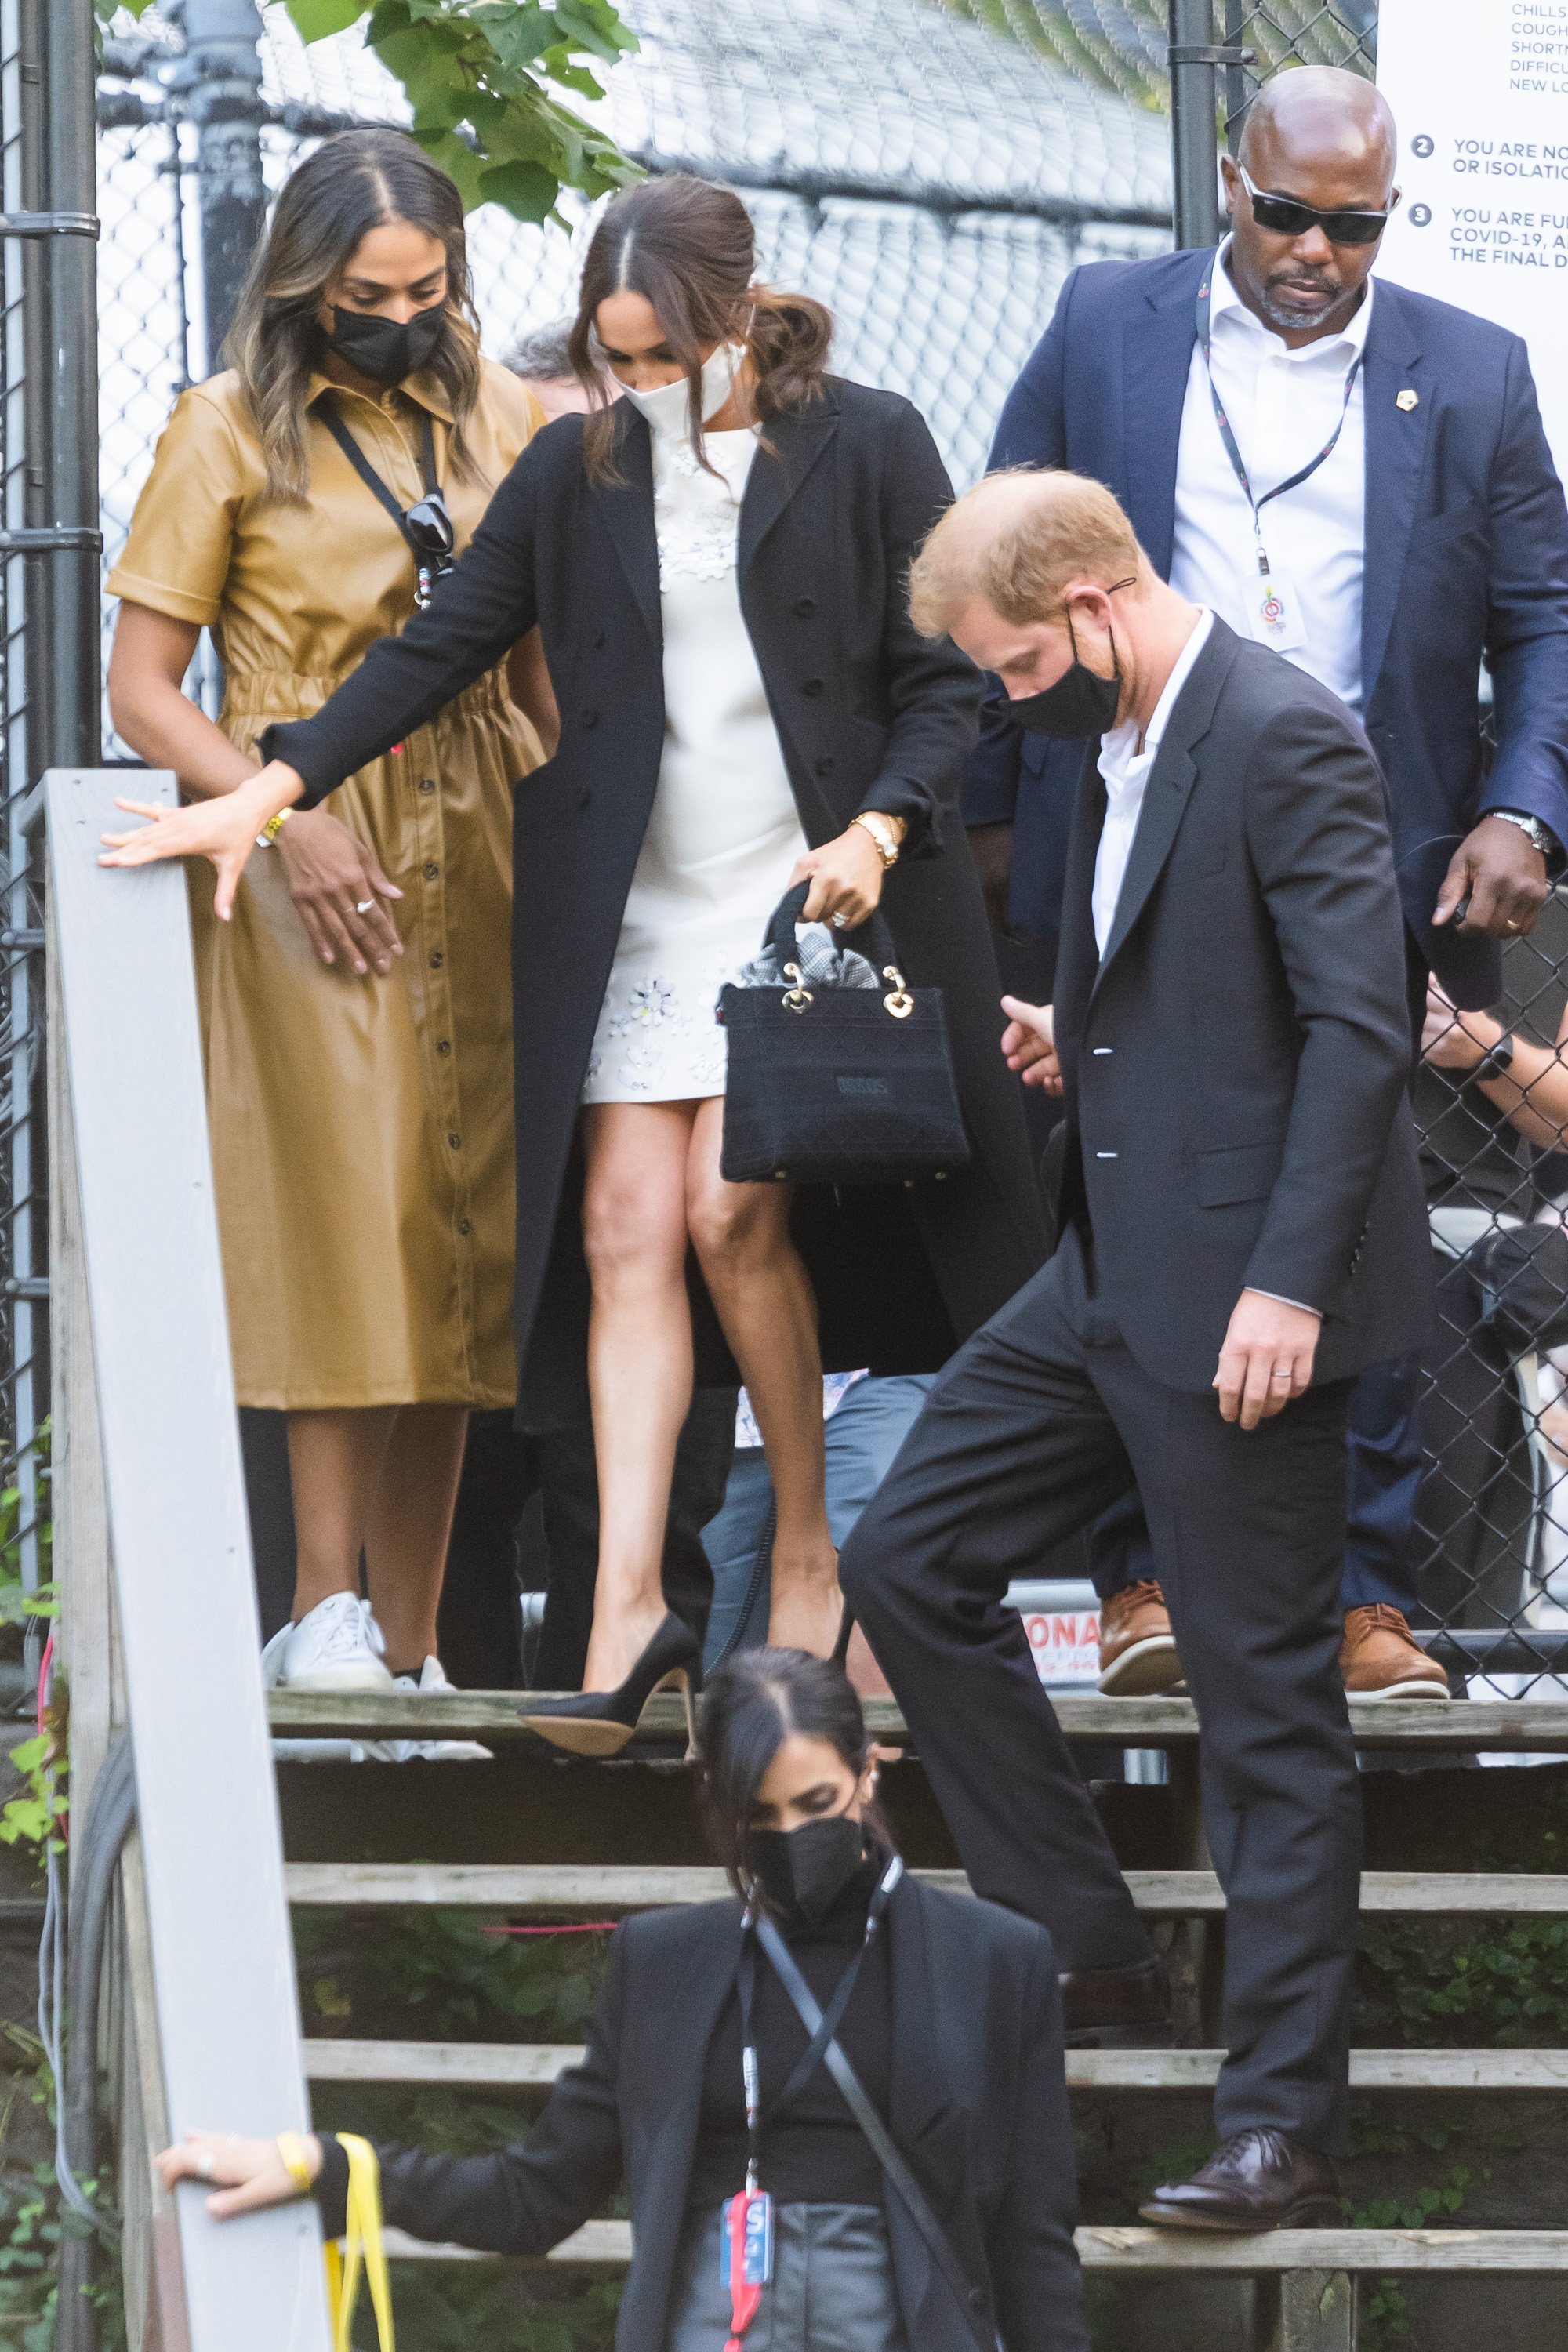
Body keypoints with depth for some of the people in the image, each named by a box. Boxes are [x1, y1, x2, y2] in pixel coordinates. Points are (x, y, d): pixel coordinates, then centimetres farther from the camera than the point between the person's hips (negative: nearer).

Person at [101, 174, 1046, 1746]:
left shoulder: (865, 450, -2)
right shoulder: (578, 468, 7)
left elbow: (944, 682, 0)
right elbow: (442, 648, 7)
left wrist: (879, 830, -16)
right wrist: (268, 793, -2)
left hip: (815, 897, -3)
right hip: (633, 908, 3)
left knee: (734, 1206, -12)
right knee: (625, 1232, -6)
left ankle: (807, 1555, 6)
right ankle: (629, 1605, -8)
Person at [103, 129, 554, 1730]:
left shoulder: (493, 417, 13)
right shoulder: (231, 430, 2)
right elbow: (142, 688, -1)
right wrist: (281, 819, -14)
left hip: (478, 862, 4)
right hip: (307, 859, -4)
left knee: (453, 1236, 2)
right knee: (347, 1223, -13)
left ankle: (408, 1644, 7)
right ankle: (326, 1610, -10)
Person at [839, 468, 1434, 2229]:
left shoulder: (1283, 741, -17)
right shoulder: (1122, 746, 13)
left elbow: (1359, 1023, -21)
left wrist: (1287, 1286, -25)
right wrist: (1085, 1044, 6)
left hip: (1237, 1303, -10)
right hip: (1110, 1276, 10)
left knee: (1267, 1706, -4)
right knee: (904, 1560, 11)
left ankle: (1282, 2124, 2)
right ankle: (1077, 1945, 21)